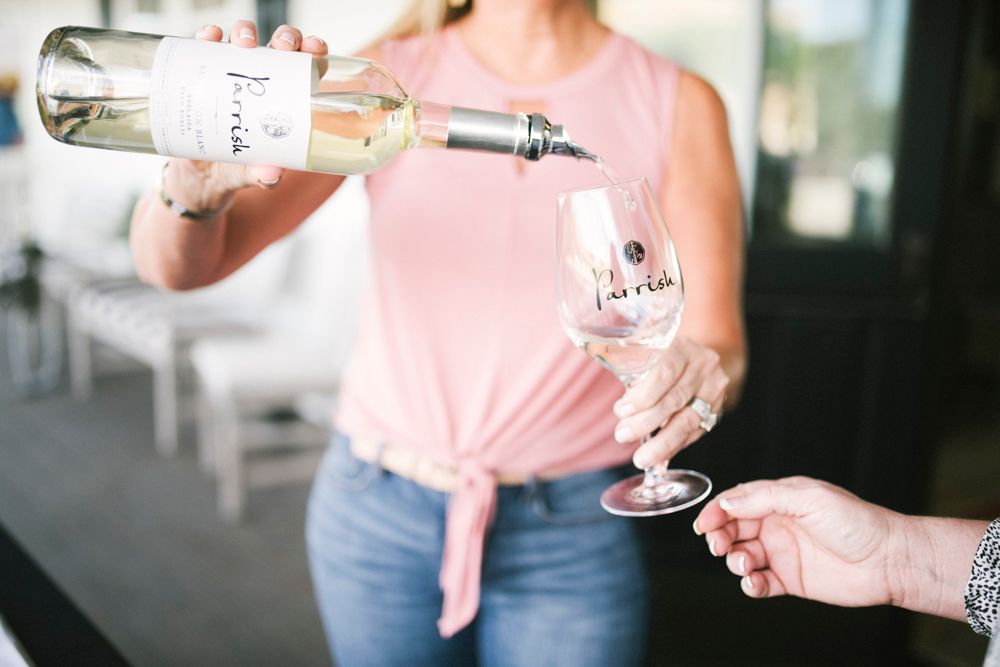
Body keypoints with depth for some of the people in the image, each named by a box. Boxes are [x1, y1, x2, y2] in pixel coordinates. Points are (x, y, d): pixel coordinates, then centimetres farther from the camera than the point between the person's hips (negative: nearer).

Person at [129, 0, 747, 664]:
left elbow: (721, 344, -6)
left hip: (570, 534, 0)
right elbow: (176, 266, -8)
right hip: (377, 512, 1)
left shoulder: (678, 104, -2)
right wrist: (195, 188, -30)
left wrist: (699, 369, -29)